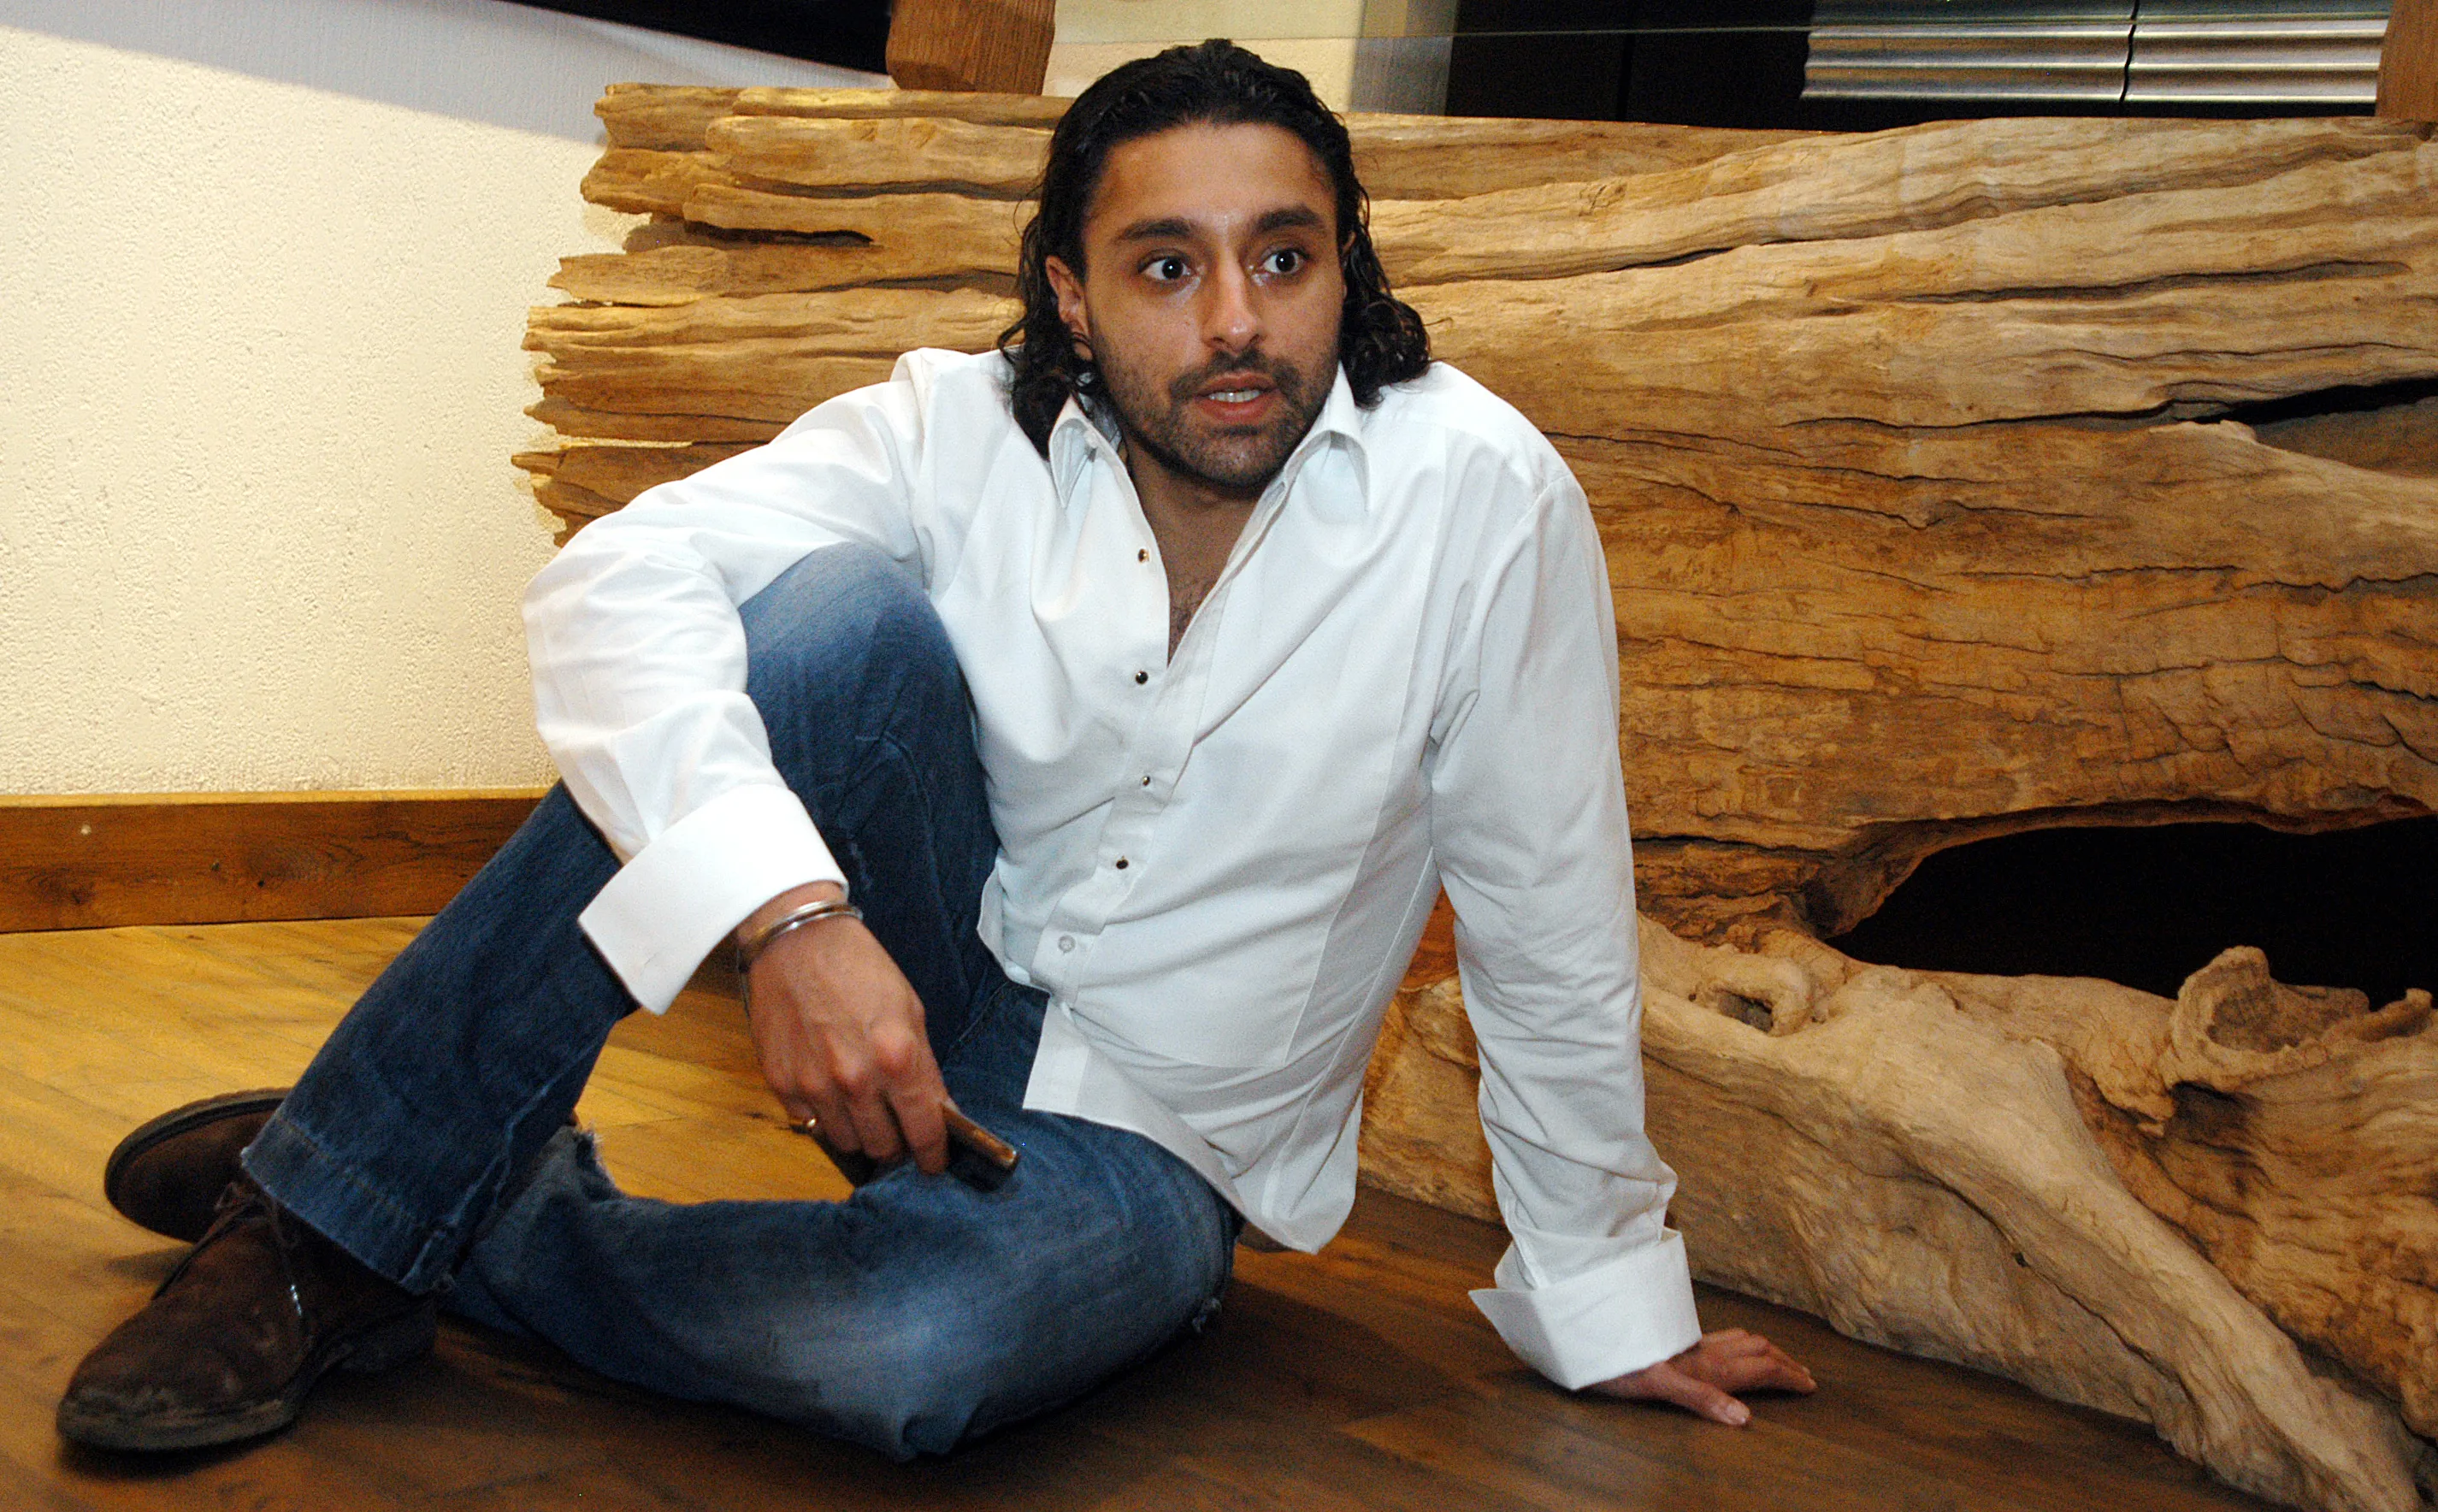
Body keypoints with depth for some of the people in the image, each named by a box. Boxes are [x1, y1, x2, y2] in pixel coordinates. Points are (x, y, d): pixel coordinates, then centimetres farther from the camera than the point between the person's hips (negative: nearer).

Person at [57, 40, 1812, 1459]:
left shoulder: (1484, 499, -18)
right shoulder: (970, 430, -13)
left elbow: (1551, 928, -11)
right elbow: (619, 577, -25)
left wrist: (1605, 1299, -2)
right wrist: (790, 911, -40)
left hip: (1147, 1148, -1)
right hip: (914, 1009, 2)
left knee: (919, 1353, -37)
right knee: (841, 615, -28)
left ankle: (483, 1233, -8)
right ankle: (340, 1195, -20)